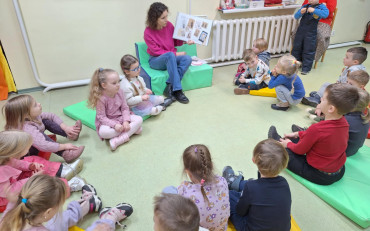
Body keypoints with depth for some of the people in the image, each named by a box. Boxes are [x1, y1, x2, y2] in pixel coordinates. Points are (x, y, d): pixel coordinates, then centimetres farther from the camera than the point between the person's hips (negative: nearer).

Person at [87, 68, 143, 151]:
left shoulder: (120, 92, -6)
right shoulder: (101, 98, -21)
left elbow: (125, 108, -3)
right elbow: (101, 117, -20)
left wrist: (126, 121, -21)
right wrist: (114, 125, -33)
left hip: (120, 118, 5)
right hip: (107, 122, -5)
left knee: (139, 119, -16)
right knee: (103, 132, -38)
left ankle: (119, 139, -27)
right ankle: (132, 129, -25)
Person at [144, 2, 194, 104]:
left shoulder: (169, 25, -3)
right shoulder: (148, 32, -15)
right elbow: (157, 51, -14)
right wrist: (176, 54, -18)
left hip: (171, 59, 5)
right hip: (156, 60, -4)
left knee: (187, 59, -26)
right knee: (170, 55, -37)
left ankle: (170, 87, -29)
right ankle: (177, 90, -37)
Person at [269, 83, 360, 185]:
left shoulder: (316, 129, -31)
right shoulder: (344, 122, -9)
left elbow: (300, 150, -14)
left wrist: (288, 144, 7)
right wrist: (297, 134, 16)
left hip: (320, 176, -7)